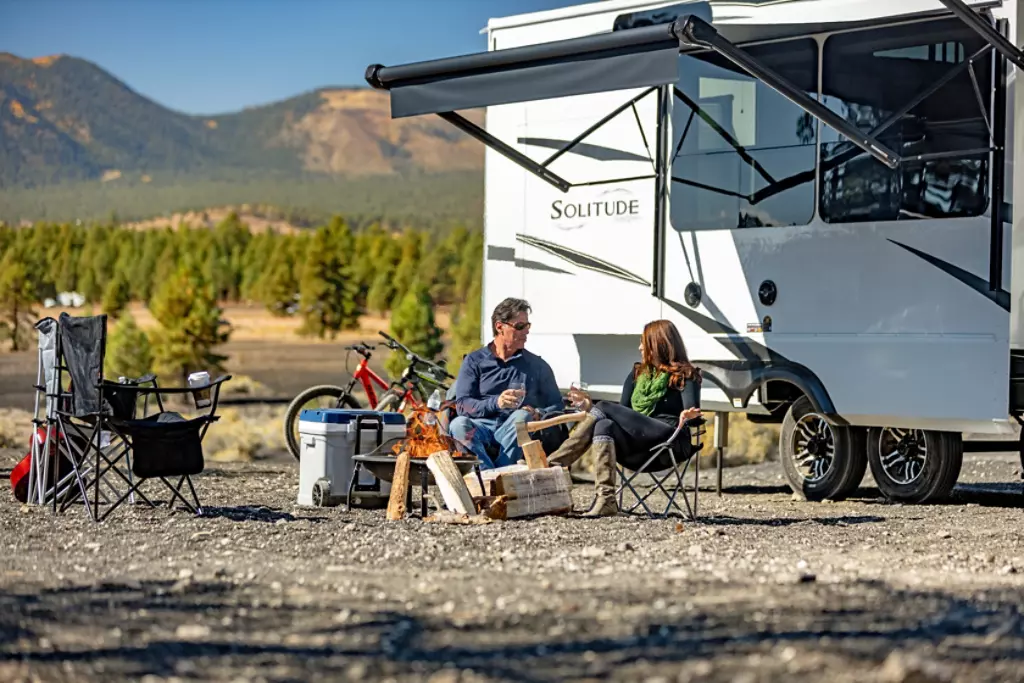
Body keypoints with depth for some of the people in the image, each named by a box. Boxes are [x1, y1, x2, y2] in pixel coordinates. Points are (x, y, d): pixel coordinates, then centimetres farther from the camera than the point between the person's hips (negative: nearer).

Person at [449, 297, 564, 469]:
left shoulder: (537, 365, 17)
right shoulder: (474, 361, 12)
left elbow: (556, 405, 14)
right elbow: (462, 405, -1)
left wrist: (538, 414, -10)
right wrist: (496, 402, -19)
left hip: (516, 431, 0)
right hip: (482, 427, 0)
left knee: (522, 416, -34)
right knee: (458, 424, -33)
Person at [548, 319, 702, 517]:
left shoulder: (686, 376, 4)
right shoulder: (638, 373, 24)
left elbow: (691, 410, -12)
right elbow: (622, 413, 23)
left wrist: (686, 417, -35)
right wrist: (590, 406, 11)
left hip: (670, 442, -6)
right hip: (638, 450, 6)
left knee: (604, 407, -19)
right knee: (605, 426, -27)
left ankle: (550, 465, -25)